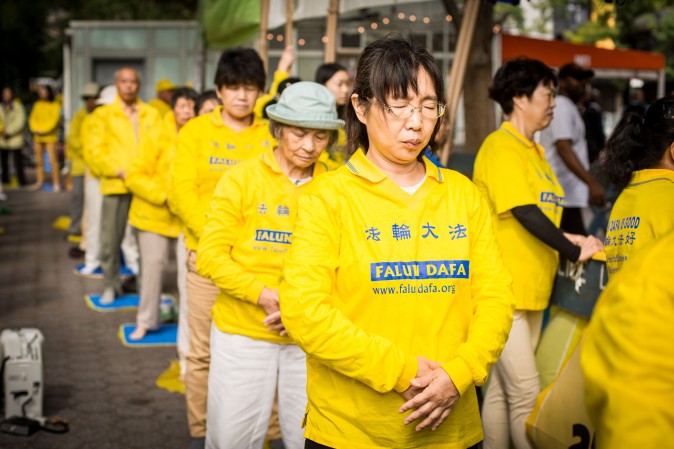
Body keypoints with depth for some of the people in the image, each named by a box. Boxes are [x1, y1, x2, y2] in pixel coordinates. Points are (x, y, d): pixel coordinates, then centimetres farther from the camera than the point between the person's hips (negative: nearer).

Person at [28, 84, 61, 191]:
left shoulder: (55, 105, -2)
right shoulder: (37, 104, 13)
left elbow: (54, 120, -9)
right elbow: (32, 118, 11)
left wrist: (42, 130, -12)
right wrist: (35, 129, -6)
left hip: (50, 136, -5)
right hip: (37, 136, 5)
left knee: (53, 160, -10)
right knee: (38, 160, 7)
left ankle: (56, 182, -8)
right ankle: (40, 180, 14)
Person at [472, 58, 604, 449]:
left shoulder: (533, 149, 16)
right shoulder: (501, 147, -11)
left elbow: (539, 213, 15)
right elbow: (525, 214, -18)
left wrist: (572, 239, -2)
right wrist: (574, 251, -11)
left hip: (531, 288, 9)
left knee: (503, 388, 12)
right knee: (526, 393, -6)